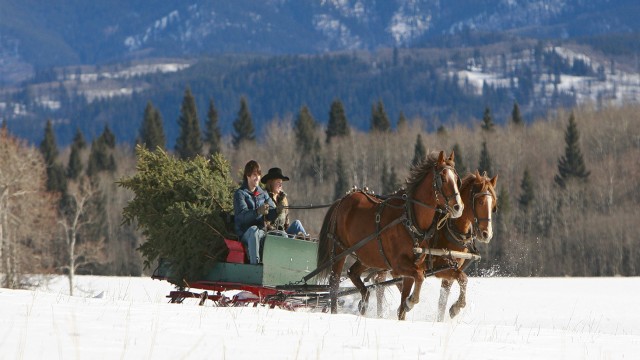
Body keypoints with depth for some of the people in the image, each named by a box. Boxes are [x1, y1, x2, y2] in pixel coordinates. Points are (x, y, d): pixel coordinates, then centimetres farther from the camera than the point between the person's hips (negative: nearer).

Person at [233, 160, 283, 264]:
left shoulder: (263, 194, 19)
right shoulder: (240, 194, 1)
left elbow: (270, 215, 7)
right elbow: (242, 215, -18)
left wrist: (277, 211, -17)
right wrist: (258, 212, -36)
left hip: (261, 232, 5)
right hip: (245, 233, -5)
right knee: (253, 230, -38)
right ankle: (254, 263, -45)